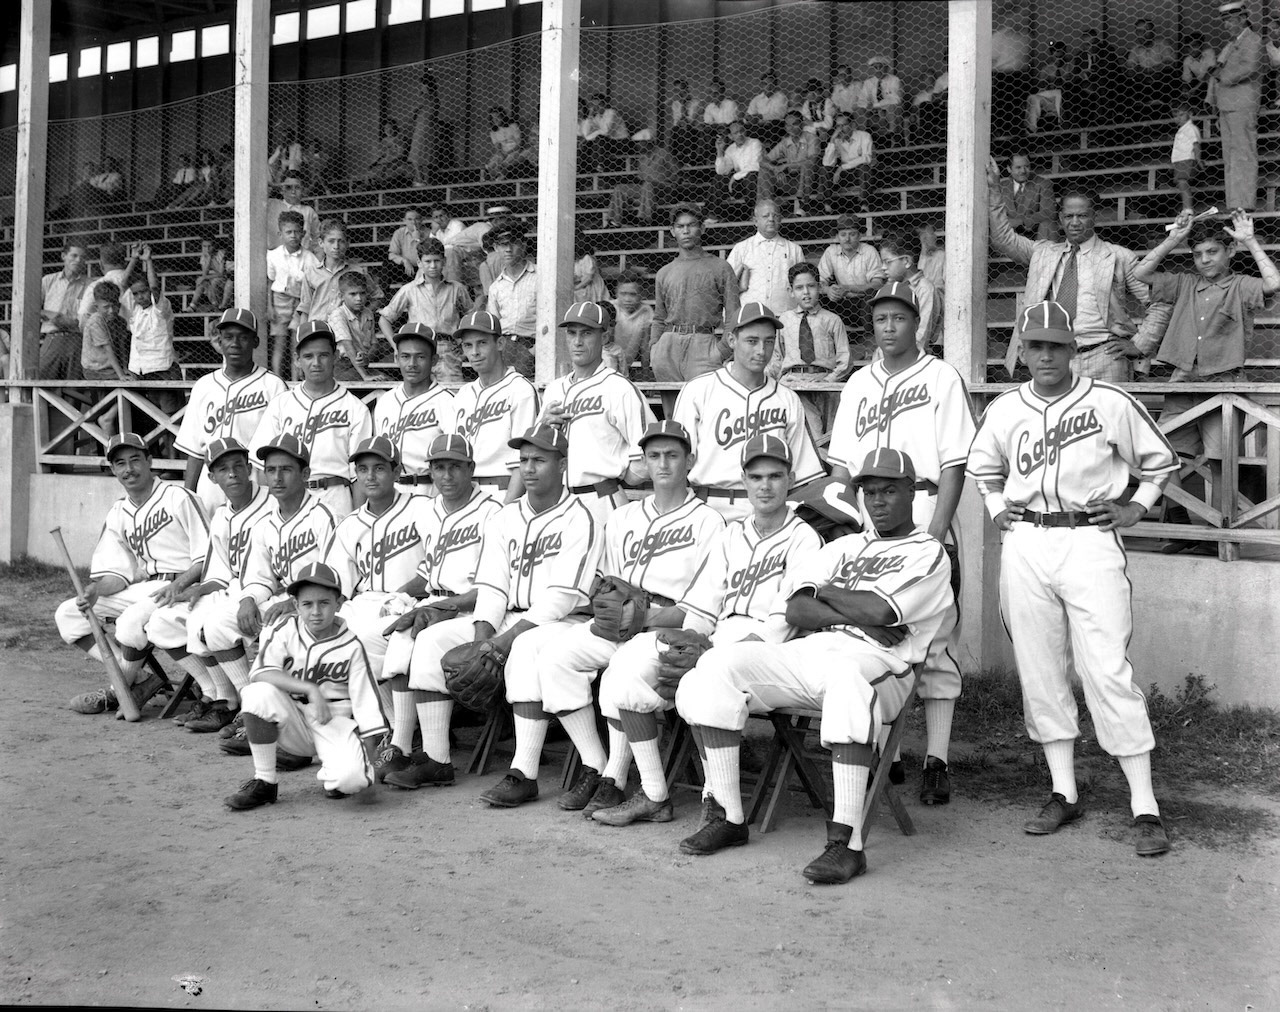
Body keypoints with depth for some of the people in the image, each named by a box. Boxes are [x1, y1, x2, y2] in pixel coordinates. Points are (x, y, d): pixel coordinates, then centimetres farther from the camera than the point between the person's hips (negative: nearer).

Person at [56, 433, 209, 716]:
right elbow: (119, 573, 10)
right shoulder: (118, 514, 14)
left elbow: (207, 557, -10)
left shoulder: (177, 497, -6)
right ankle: (141, 680, -8)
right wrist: (96, 590, -12)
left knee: (131, 620, -34)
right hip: (144, 587, 8)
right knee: (67, 615, -2)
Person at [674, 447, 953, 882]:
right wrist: (857, 615, -4)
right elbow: (793, 610, 11)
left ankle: (846, 842, -43)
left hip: (877, 664, -6)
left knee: (845, 675, -42)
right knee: (719, 664, -16)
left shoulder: (929, 553, 10)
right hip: (807, 651, 6)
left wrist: (824, 590, 6)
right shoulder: (845, 546, 27)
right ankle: (728, 817, -13)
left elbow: (879, 611, -9)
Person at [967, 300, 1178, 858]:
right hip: (1024, 545, 4)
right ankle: (1064, 794, 16)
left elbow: (1160, 460, 13)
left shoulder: (1111, 403, -1)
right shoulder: (1003, 410, 8)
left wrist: (1136, 507, 3)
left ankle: (1144, 806, -3)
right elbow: (981, 467, 27)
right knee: (1039, 671, 5)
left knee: (1108, 670, -9)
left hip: (1090, 543, -4)